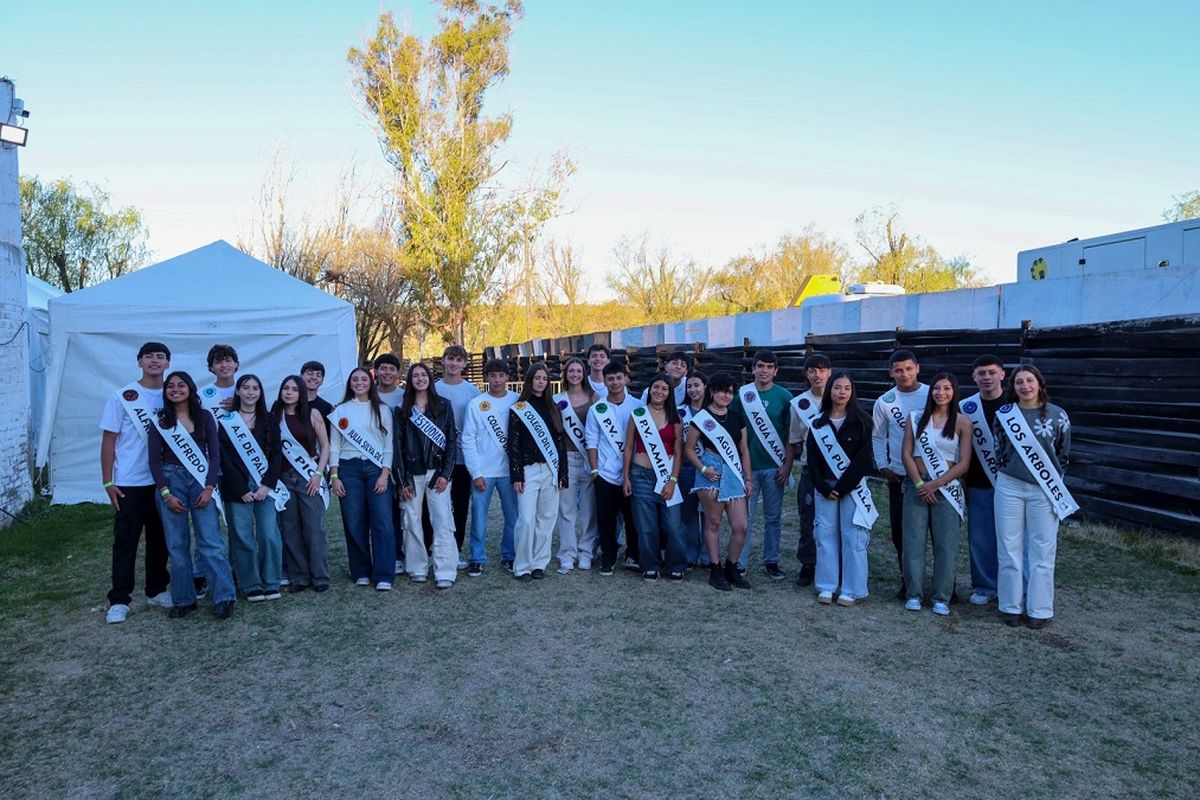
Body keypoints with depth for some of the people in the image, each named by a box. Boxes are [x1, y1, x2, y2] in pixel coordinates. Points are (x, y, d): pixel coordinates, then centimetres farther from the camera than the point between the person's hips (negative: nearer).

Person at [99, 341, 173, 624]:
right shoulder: (121, 398, -5)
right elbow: (108, 441, -4)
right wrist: (108, 482, -8)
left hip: (163, 481, 3)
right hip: (129, 484, -3)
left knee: (160, 540, 12)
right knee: (126, 541, 1)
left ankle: (157, 589, 25)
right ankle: (119, 600, 9)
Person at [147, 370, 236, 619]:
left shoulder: (204, 417, 7)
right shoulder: (160, 421, 7)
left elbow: (214, 453, 3)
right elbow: (154, 460, 3)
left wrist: (209, 488, -7)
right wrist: (166, 494, -6)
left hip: (201, 481, -1)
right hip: (171, 481, 1)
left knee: (210, 541, -7)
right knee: (177, 544, 2)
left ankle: (224, 597, -5)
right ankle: (183, 599, 13)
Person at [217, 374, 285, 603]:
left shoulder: (268, 420, 11)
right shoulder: (226, 422, 4)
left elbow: (276, 454, 5)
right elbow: (225, 459, -1)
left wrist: (267, 485, -7)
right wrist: (241, 490, -8)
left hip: (266, 486, 1)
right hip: (237, 488, -1)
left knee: (269, 536, -4)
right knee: (242, 538, 0)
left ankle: (270, 583, 8)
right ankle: (251, 586, 11)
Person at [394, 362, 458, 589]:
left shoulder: (443, 406, 6)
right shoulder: (402, 410, 8)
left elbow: (452, 441, 3)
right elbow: (398, 445, 4)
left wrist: (445, 474, -6)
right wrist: (402, 481, -3)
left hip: (437, 472, -1)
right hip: (411, 474, 1)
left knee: (442, 521, -8)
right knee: (412, 522, 4)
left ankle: (445, 572, -7)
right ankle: (417, 569, 15)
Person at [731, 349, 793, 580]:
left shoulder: (784, 396, 0)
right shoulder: (742, 394, 1)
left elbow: (791, 434, 1)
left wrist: (787, 465, -5)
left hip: (774, 467, 0)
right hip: (747, 465, 0)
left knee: (773, 517, 9)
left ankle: (771, 561, 21)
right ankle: (738, 562, 9)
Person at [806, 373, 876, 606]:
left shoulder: (860, 422, -1)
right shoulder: (817, 424, 6)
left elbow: (863, 460, -7)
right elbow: (812, 459, 3)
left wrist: (842, 487, -11)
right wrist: (824, 488, -8)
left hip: (853, 488, -2)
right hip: (824, 488, 3)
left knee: (853, 537, -1)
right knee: (825, 535, 5)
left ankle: (852, 589, 8)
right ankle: (827, 586, 14)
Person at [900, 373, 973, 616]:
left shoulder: (962, 423, 0)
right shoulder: (916, 418, 6)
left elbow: (963, 464, -3)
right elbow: (906, 454, 2)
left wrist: (935, 484, -10)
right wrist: (919, 483, -9)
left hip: (946, 488, -1)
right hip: (916, 485, 1)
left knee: (946, 544, 0)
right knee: (913, 541, 2)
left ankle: (942, 598, 12)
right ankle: (913, 594, 13)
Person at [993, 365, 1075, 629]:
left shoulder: (1057, 415, -1)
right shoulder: (1004, 414, 1)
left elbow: (1064, 453, 9)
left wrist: (1053, 479, 7)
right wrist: (1008, 470, 5)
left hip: (1044, 490, -1)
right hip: (1009, 488, 1)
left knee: (1042, 550, 4)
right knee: (1009, 548, 5)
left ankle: (1039, 609, 15)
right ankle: (1011, 606, 16)